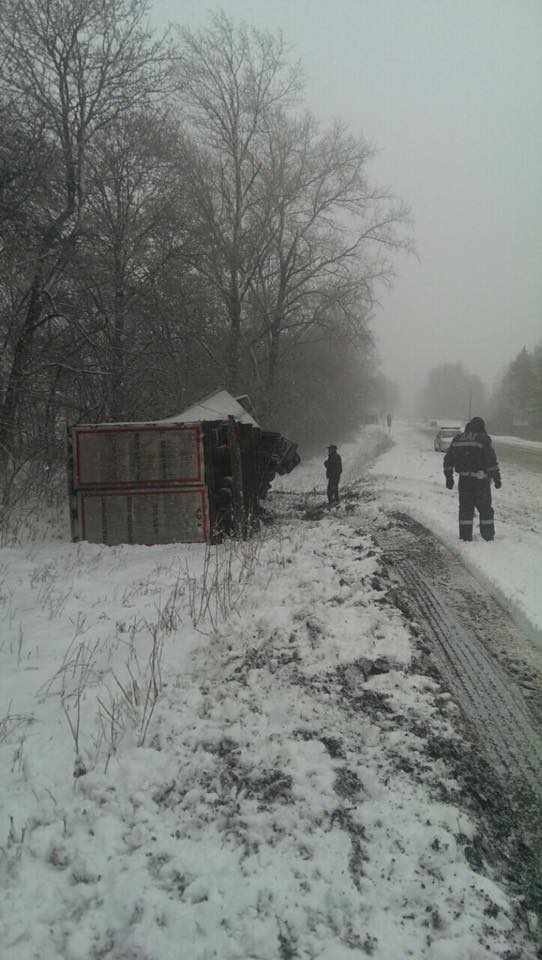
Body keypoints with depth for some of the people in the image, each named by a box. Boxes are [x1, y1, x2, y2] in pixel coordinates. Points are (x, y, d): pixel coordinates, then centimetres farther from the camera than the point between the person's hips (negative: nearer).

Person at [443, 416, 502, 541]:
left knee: (465, 509, 10)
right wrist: (497, 478, -6)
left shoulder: (457, 439, 8)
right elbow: (492, 461, -11)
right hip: (481, 480, -3)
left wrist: (449, 477, 15)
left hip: (464, 480, 4)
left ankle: (465, 537, 10)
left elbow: (448, 460, 10)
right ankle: (488, 537, 10)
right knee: (485, 508, 7)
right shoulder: (484, 440, -7)